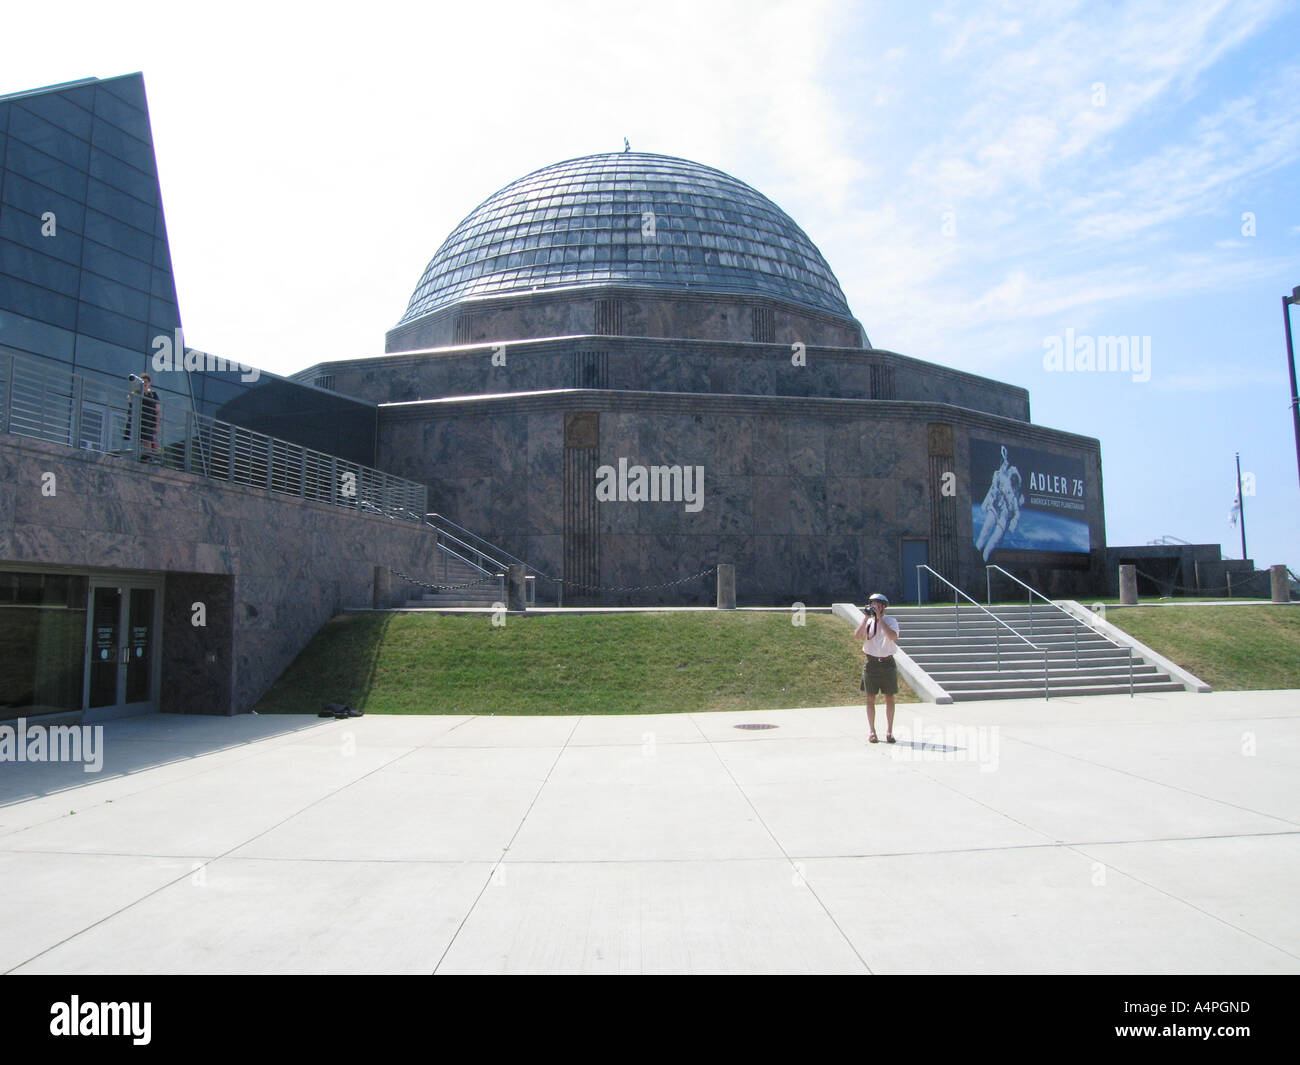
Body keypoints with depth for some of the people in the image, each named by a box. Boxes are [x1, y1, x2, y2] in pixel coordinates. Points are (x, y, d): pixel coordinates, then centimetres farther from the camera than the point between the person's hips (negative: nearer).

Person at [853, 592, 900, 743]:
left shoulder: (891, 621, -1)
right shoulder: (867, 622, 5)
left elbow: (893, 637, -21)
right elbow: (857, 636, -11)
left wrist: (880, 618, -19)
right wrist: (866, 617, -14)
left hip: (887, 662, -1)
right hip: (871, 662, 1)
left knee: (889, 698, 5)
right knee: (870, 698, 5)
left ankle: (889, 732, 16)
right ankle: (872, 732, 14)